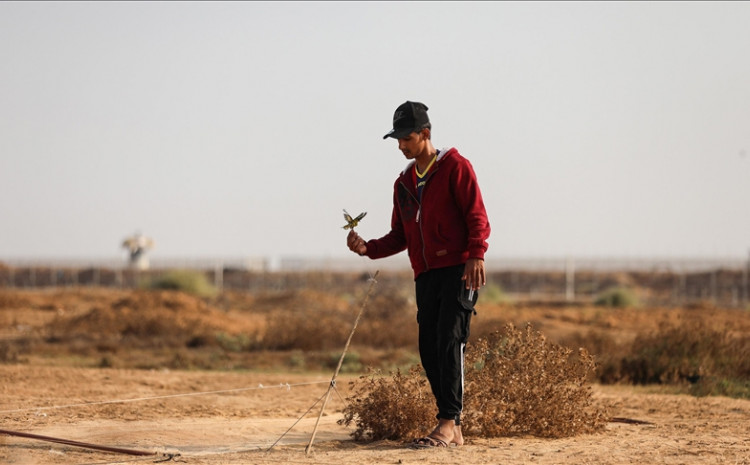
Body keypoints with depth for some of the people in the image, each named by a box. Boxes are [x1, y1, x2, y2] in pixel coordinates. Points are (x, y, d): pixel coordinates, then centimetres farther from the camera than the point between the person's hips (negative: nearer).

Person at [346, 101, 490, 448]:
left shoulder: (455, 167, -1)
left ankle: (448, 423, -16)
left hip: (459, 271, -7)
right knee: (429, 348, 2)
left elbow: (476, 215, -8)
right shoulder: (404, 182, 20)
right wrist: (368, 248, 3)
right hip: (425, 275, 7)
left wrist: (476, 254, -22)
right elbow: (400, 236, 20)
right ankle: (453, 429, 5)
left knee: (449, 341, -15)